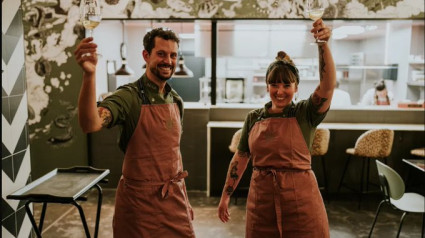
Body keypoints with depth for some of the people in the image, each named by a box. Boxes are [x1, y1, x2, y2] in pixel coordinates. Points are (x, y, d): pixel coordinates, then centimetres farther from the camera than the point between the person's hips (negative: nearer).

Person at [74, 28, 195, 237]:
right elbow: (90, 124, -33)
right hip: (139, 199, -6)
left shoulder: (176, 100, 5)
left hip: (174, 197, 6)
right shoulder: (128, 97, -15)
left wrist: (183, 198, 15)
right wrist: (89, 75, -47)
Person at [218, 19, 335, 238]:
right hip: (261, 199, 3)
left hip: (300, 199, -2)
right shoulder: (253, 118, 4)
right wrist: (225, 195, 11)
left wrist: (323, 45, -34)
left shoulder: (305, 114, -4)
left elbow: (327, 84, -21)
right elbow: (240, 159, 9)